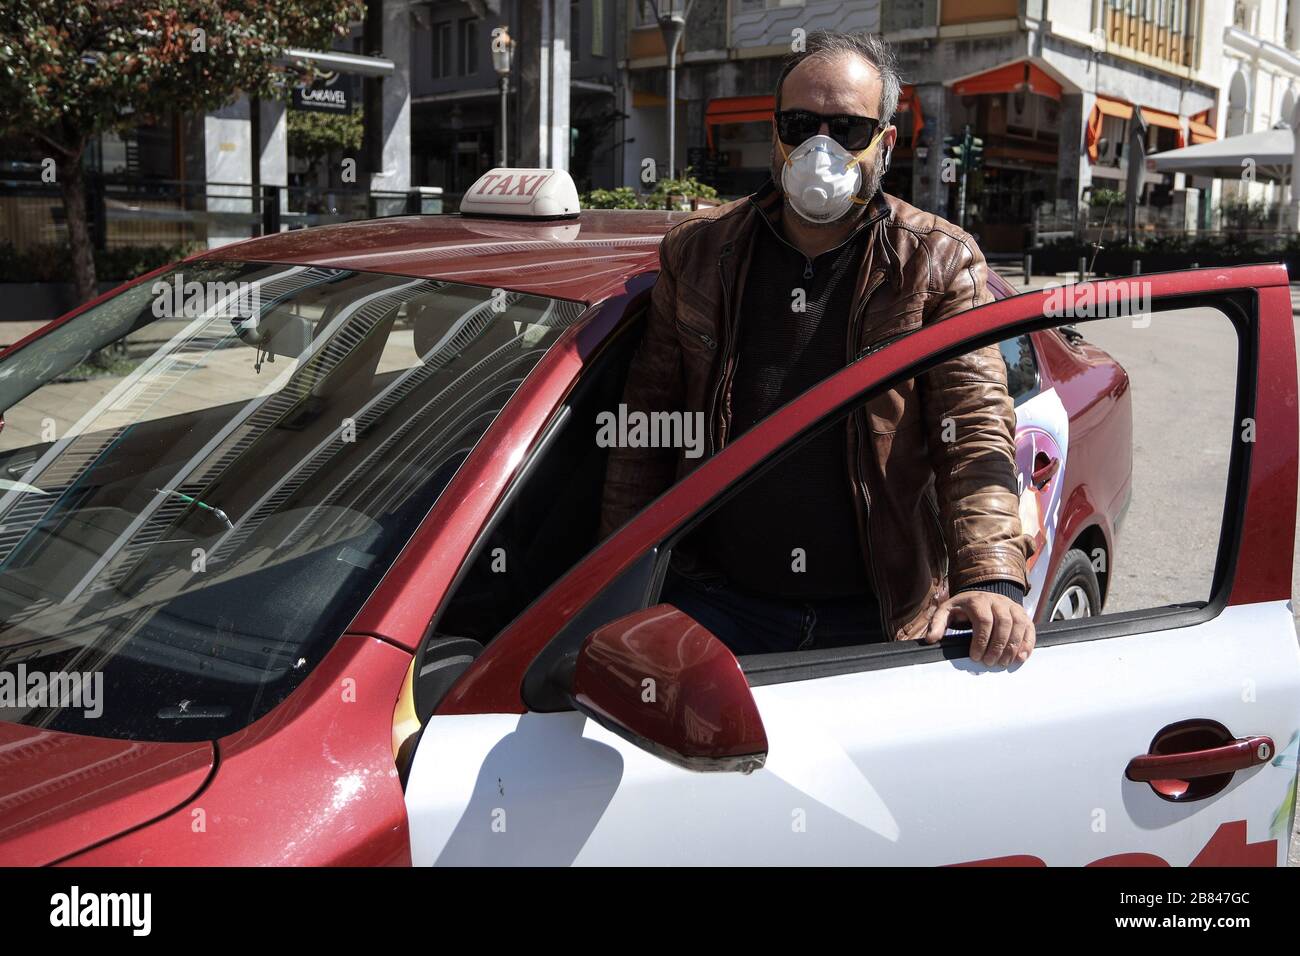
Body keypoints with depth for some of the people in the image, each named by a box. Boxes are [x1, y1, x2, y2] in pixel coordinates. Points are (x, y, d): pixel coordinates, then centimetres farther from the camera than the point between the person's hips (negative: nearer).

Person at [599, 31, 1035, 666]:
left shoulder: (939, 262, -1)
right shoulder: (697, 251, 5)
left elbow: (975, 425, -10)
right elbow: (646, 424, 8)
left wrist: (993, 577, -26)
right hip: (719, 602, 2)